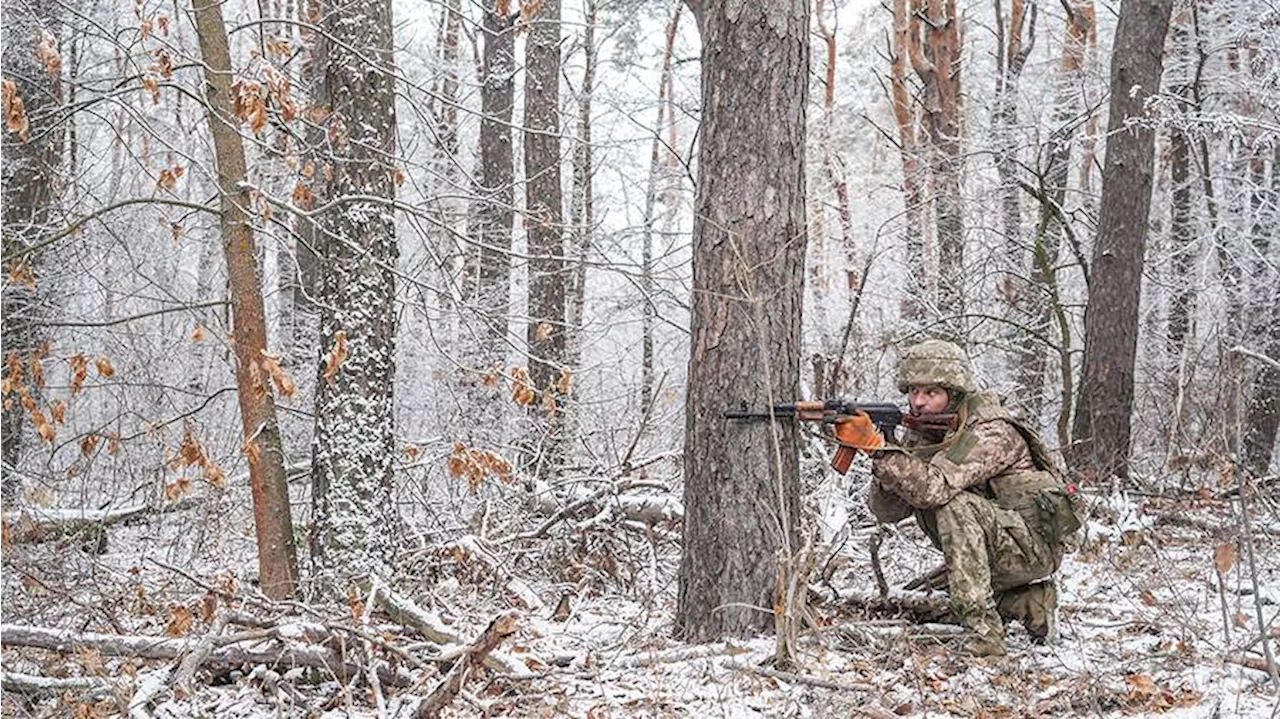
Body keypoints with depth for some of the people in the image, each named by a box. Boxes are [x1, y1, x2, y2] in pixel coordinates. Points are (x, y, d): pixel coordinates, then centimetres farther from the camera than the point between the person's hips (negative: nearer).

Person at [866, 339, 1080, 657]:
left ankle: (984, 631, -29)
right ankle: (1029, 602, 19)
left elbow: (935, 487, -36)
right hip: (996, 551, 9)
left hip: (1034, 545, -9)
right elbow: (887, 511, -6)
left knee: (956, 506, -30)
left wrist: (881, 450, -40)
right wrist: (886, 473, -26)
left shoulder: (990, 432, -22)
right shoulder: (920, 435, 2)